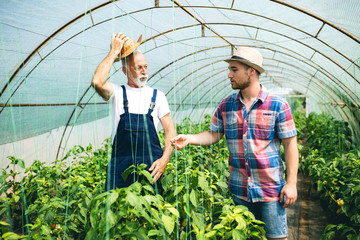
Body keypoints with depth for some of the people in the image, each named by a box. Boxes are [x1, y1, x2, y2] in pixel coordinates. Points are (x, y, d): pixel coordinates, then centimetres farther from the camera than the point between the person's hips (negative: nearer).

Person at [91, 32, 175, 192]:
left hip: (151, 163, 1)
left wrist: (164, 159, -8)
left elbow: (170, 130, 8)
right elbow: (97, 82, -15)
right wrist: (114, 51, -6)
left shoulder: (157, 95, 11)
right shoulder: (117, 93, 8)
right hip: (121, 164, -1)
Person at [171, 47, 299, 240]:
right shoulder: (226, 105, 3)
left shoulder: (278, 105, -8)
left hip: (271, 188, -3)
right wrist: (189, 139, -9)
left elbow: (290, 144, -7)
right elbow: (213, 134, 8)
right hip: (239, 189, 4)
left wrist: (291, 183, -10)